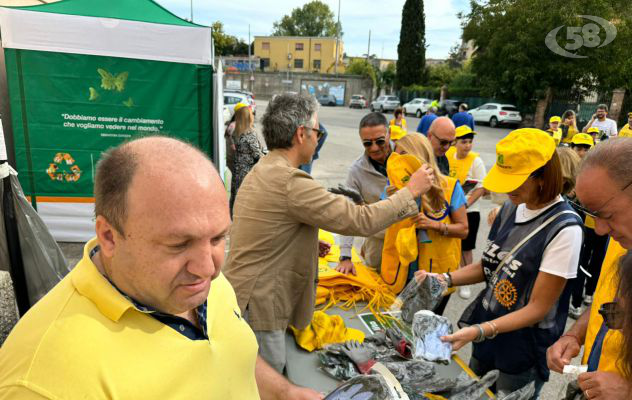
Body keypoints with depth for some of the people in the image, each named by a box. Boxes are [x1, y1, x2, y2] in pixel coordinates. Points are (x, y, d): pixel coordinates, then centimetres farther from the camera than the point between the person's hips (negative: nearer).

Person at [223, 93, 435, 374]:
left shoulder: (260, 172, 8)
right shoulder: (290, 182, -25)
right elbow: (361, 221, -23)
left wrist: (310, 242, 13)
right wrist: (411, 191, -10)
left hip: (248, 300, 9)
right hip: (257, 308, -9)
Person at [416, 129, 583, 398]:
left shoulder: (564, 229, -24)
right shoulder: (511, 208, -3)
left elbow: (538, 308, -21)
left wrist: (478, 331, -29)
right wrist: (445, 280, -8)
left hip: (525, 347, -6)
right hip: (487, 329, 6)